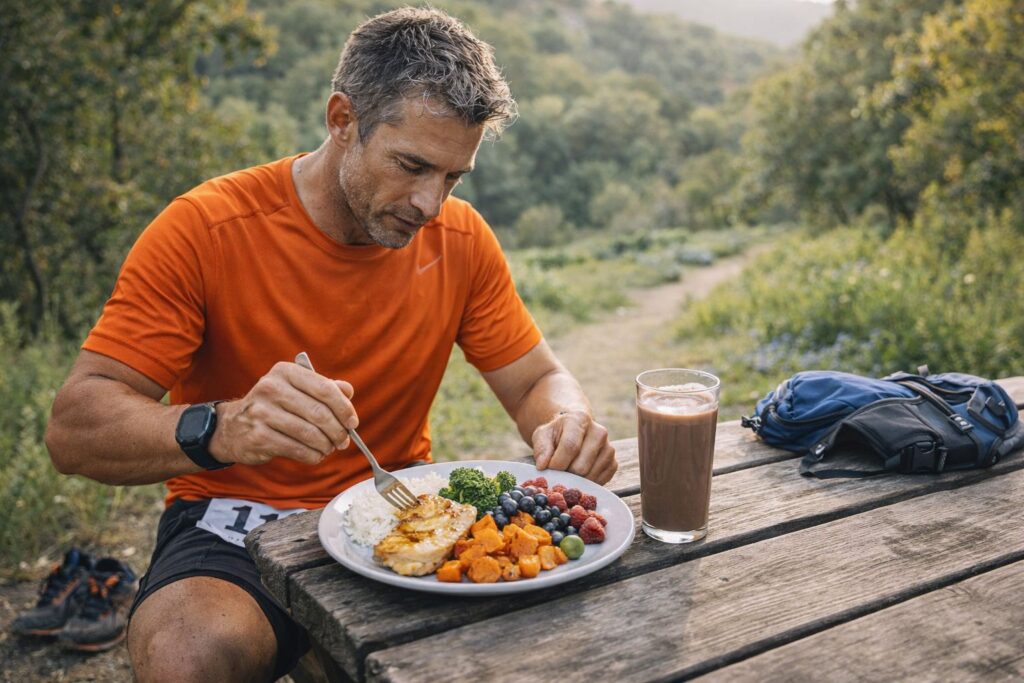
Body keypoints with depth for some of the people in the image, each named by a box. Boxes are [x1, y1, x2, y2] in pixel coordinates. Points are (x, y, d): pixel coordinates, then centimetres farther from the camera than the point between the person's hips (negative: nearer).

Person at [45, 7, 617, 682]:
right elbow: (73, 430, -18)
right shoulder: (204, 230, -15)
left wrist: (569, 423, -21)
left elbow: (538, 380, 5)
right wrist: (223, 429, -40)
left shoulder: (460, 238, -2)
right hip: (237, 522, -3)